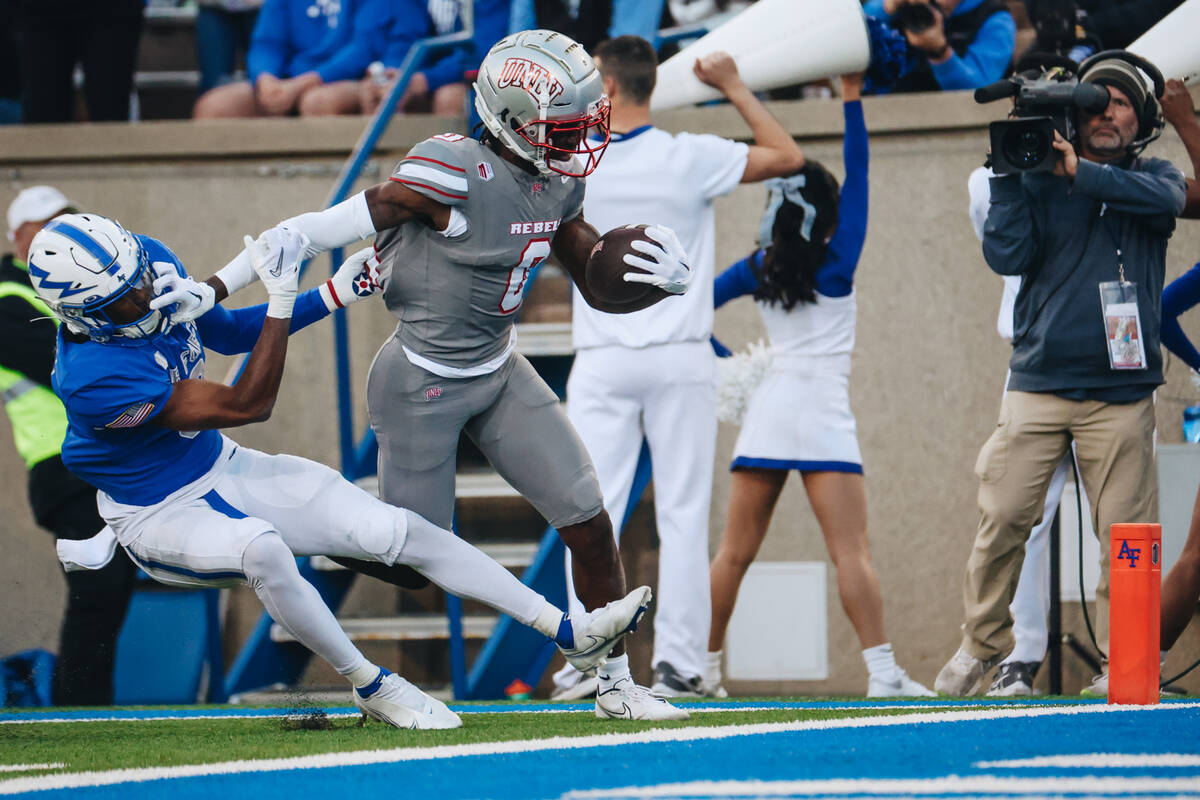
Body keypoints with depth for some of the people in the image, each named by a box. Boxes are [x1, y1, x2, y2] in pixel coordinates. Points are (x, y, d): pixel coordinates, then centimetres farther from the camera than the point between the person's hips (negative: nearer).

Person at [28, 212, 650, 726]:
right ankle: (372, 689, -20)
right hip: (159, 515, -7)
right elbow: (247, 405, -27)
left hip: (220, 469, 8)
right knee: (260, 547, -39)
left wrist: (331, 296, 0)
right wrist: (280, 296, -32)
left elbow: (224, 333, 8)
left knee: (393, 530, -2)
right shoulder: (93, 377, -35)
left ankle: (571, 634, 3)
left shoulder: (149, 257, -12)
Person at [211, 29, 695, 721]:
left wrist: (662, 278, -15)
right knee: (413, 562, 1)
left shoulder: (557, 186, -2)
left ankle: (616, 684, 15)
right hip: (422, 385, -7)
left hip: (499, 372, 7)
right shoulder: (457, 176, -27)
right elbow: (332, 226, -22)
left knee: (590, 523, 1)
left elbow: (603, 287, 8)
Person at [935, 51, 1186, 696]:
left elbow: (1165, 198, -14)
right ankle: (982, 644, 10)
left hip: (1120, 391, 0)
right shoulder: (1040, 181, 9)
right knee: (1002, 518, -5)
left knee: (1125, 533, -4)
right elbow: (1006, 256, -2)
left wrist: (1079, 171, -19)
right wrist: (1007, 175, -9)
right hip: (1038, 384, 0)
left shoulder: (1153, 178, 10)